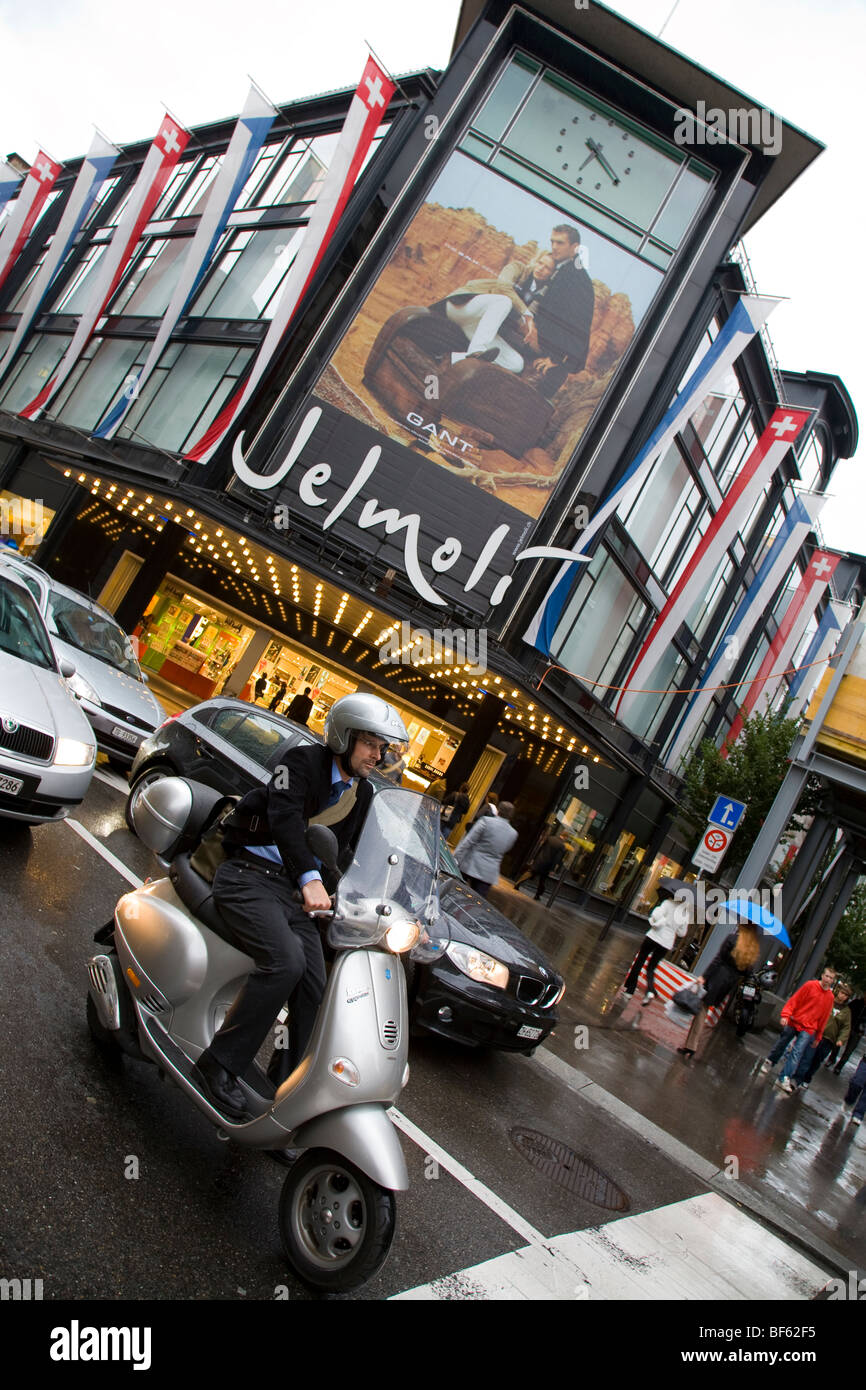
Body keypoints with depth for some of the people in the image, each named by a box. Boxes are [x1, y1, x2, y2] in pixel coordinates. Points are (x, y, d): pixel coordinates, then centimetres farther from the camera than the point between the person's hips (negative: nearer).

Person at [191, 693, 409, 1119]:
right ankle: (219, 1065, -18)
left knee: (315, 983, -11)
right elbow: (284, 815, -25)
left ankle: (285, 1081, 2)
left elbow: (347, 855, 17)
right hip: (247, 874, -7)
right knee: (286, 959, -29)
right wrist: (310, 878, -37)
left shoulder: (363, 794, 13)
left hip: (287, 890, 7)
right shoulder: (304, 761, -8)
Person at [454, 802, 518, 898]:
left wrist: (456, 858, -9)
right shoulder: (513, 834, 0)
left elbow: (468, 842, -12)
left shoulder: (487, 821, -11)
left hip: (470, 865, -2)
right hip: (489, 873, 2)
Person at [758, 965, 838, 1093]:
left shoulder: (830, 997, 3)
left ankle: (785, 1078, -12)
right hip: (793, 1022, -1)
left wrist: (818, 1037, 14)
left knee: (797, 1052, -12)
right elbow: (794, 1000, -6)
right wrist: (785, 1015, -17)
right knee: (781, 1045, 11)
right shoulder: (810, 985, -6)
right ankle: (769, 1062, 36)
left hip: (808, 1029, 1)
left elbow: (824, 1018, 11)